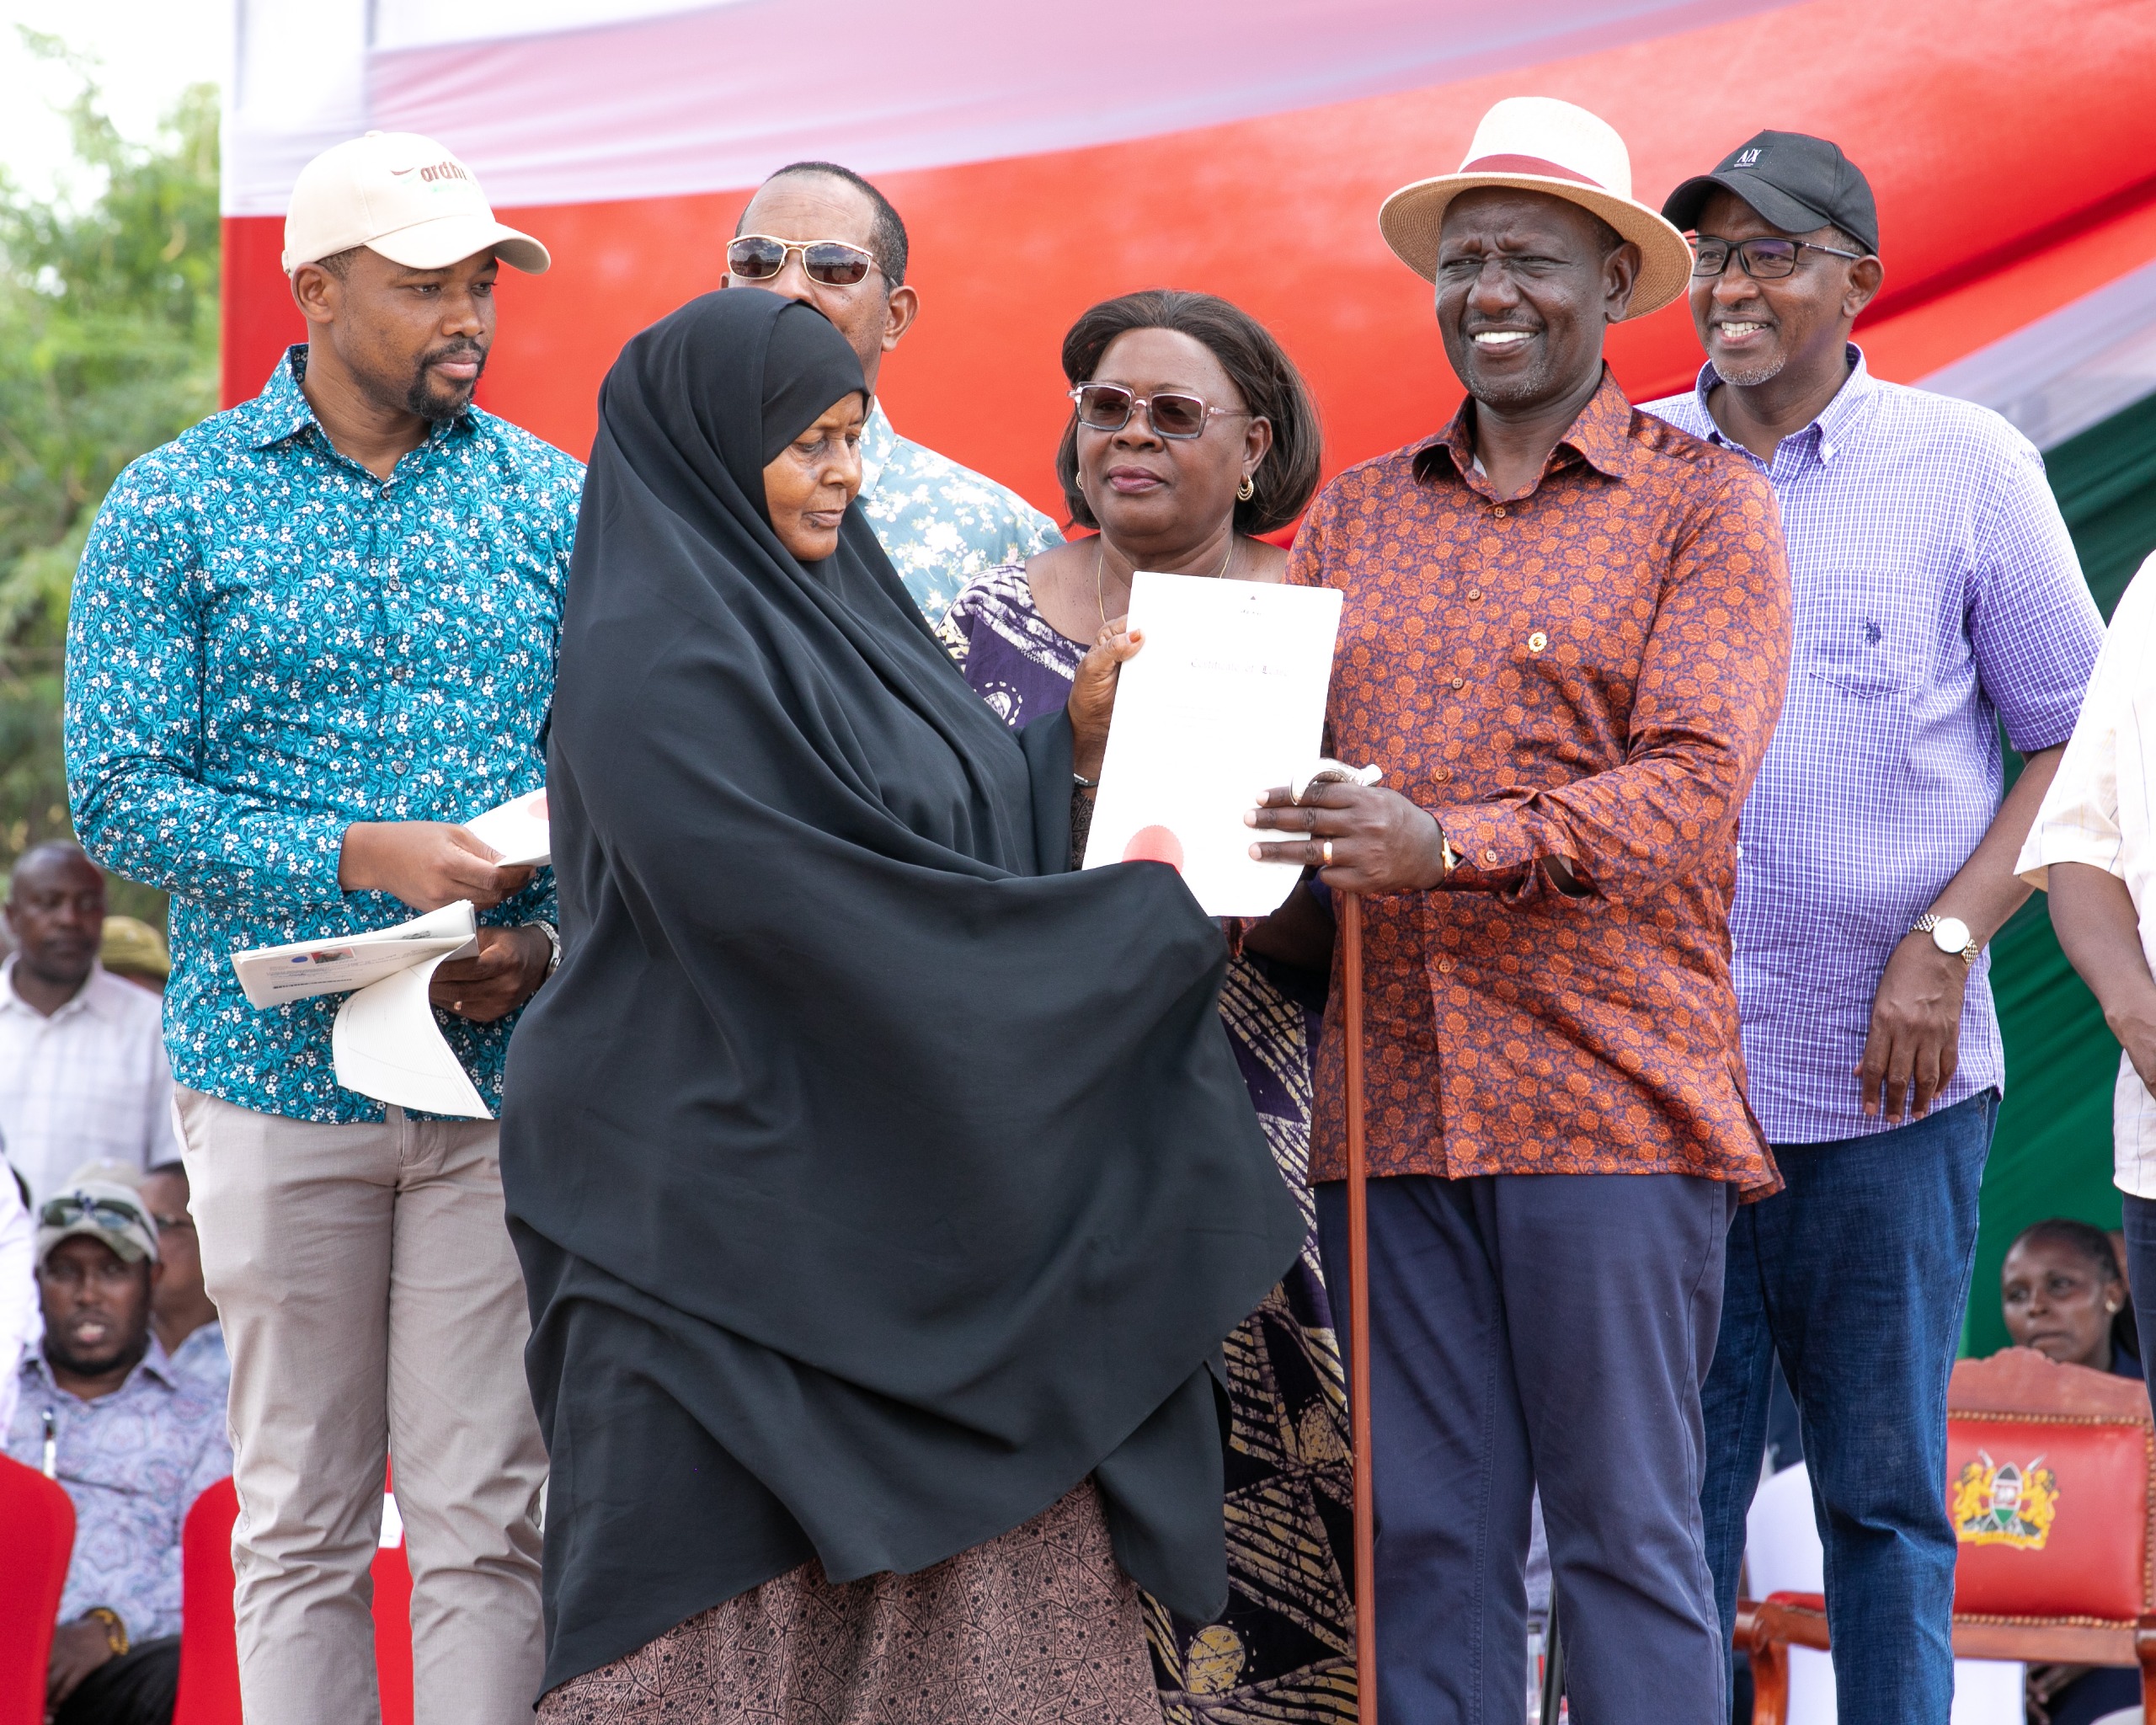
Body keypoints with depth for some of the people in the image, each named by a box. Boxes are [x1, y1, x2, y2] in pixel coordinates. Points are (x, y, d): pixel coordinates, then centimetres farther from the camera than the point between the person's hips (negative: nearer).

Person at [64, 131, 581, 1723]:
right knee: (301, 1515, 6)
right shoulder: (174, 508, 1)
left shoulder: (555, 501, 7)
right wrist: (363, 858, -17)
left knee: (484, 1516, 2)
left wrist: (554, 939, -13)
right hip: (277, 1068, -1)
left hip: (509, 1074, 1)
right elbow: (118, 796, -6)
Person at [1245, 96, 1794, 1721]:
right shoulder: (1359, 513, 16)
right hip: (1393, 1095, 4)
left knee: (1628, 1533, -2)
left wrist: (1447, 844, -23)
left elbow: (1694, 784, -10)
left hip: (1610, 1101, -4)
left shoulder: (1705, 505, 2)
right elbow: (1269, 739, 14)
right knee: (1425, 1538, 6)